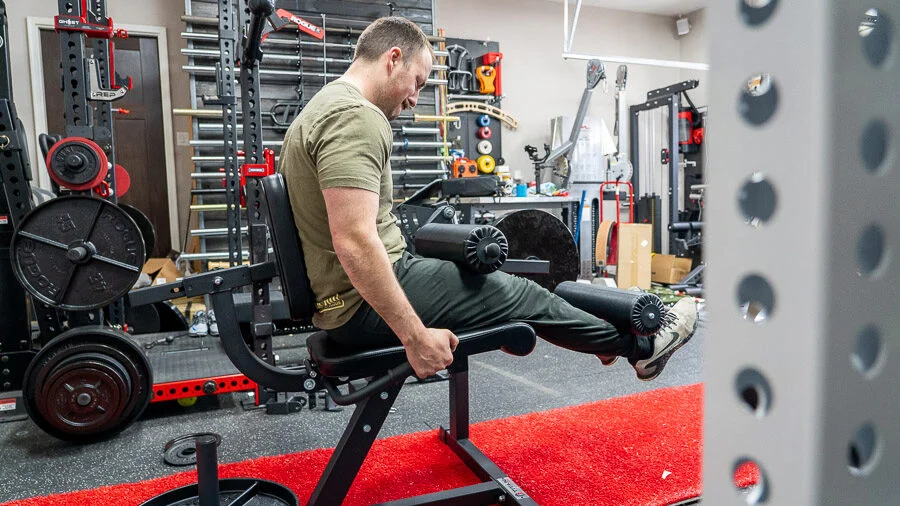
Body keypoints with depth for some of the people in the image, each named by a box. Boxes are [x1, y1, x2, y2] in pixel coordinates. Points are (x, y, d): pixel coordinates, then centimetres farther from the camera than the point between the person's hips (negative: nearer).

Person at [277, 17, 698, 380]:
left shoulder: (324, 108, 15)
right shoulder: (356, 117, -20)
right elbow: (355, 242, -29)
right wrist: (416, 336, -24)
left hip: (340, 296, 11)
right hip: (365, 305, -10)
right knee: (521, 295, 3)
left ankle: (606, 338, 36)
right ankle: (642, 347, 24)